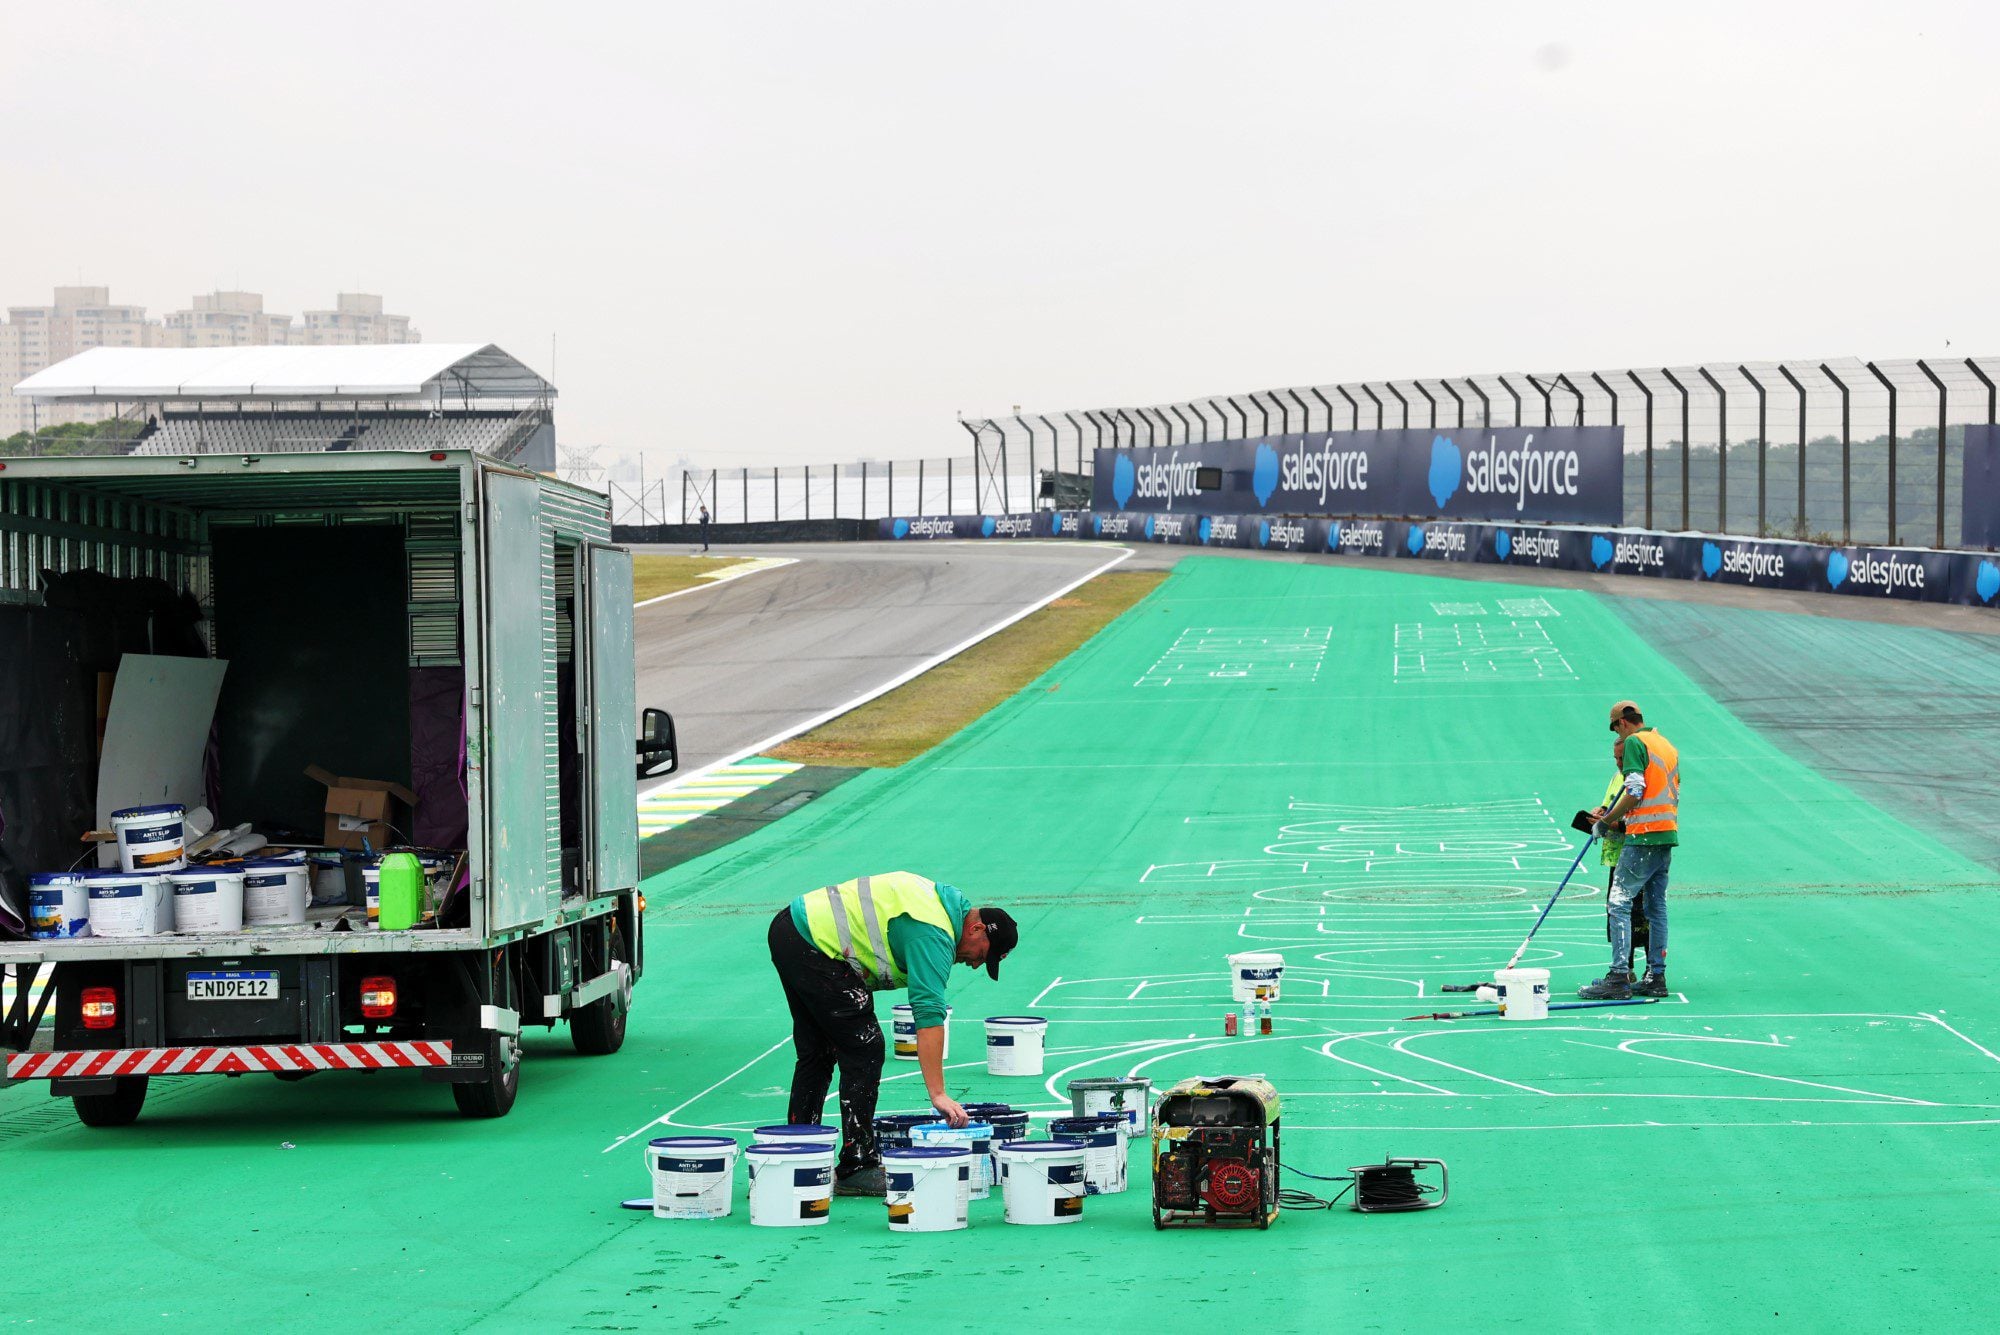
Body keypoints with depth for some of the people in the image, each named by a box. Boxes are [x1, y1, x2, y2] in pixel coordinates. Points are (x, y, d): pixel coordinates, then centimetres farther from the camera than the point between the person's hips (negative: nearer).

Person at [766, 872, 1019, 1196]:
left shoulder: (943, 900, 14)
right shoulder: (935, 935, -16)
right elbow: (929, 1015, -23)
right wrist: (937, 1094, -26)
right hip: (813, 946, -11)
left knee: (817, 1053, 15)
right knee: (864, 1048, -7)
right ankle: (857, 1167, -6)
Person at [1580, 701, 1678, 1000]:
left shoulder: (1635, 742, -6)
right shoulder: (1669, 746, 20)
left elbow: (1635, 792, -16)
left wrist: (1606, 822, -8)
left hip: (1644, 837, -9)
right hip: (1669, 835, 9)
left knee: (1619, 902, -9)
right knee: (1656, 906, 12)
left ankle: (1619, 977, -16)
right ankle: (1656, 977, 13)